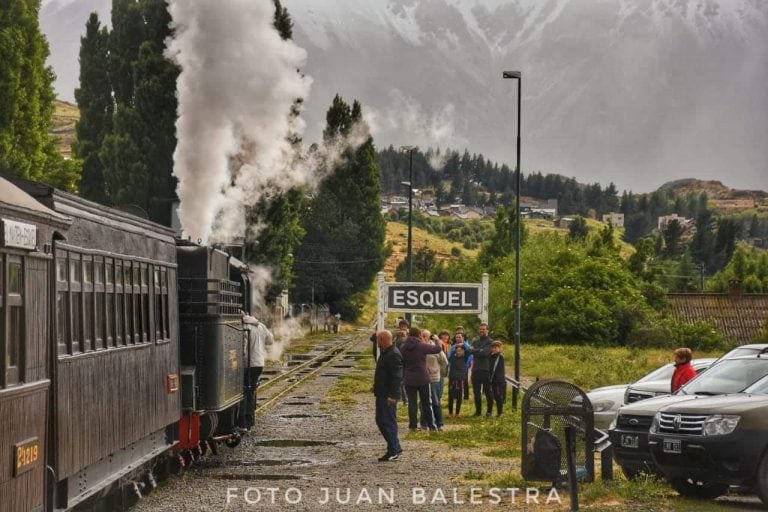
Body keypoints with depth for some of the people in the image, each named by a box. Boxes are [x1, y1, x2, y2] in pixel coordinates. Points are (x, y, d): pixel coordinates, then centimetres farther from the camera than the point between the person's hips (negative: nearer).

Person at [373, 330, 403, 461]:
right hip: (382, 394, 11)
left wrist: (392, 395, -27)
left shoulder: (393, 355, -19)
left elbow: (397, 377, -24)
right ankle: (395, 447, 22)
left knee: (388, 422, -6)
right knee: (380, 421, 15)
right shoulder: (384, 353, 15)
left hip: (388, 396, -11)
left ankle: (393, 451, 0)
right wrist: (376, 387, 21)